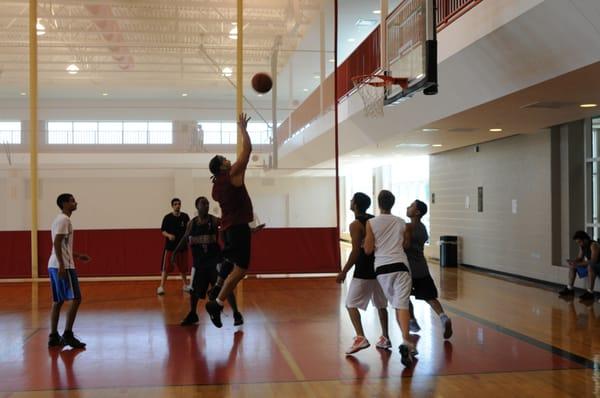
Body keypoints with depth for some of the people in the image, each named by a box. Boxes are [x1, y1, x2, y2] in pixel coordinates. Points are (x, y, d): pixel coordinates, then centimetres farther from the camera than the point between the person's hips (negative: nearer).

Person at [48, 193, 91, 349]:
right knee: (75, 299, -7)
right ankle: (67, 334, -6)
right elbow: (57, 243, -20)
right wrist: (62, 265, -25)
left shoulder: (60, 219, 20)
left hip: (54, 265, 10)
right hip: (63, 266, -10)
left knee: (57, 301, 10)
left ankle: (54, 336, 11)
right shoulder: (64, 220, -11)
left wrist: (77, 255, 30)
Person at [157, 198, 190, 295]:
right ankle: (161, 287, -2)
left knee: (183, 268, 15)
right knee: (166, 268, -5)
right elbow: (163, 231, -4)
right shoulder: (167, 218, -5)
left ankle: (185, 285, 30)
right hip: (170, 246, -3)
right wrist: (169, 235, -23)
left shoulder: (185, 217, 2)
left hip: (182, 246, 3)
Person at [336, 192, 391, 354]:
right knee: (381, 304, 18)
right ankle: (385, 338, 22)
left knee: (351, 305, 1)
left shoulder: (355, 224, -12)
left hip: (364, 271, -7)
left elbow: (356, 251, -17)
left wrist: (344, 272, -12)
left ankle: (360, 338, -11)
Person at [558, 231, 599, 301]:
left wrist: (578, 264, -36)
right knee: (572, 266, 5)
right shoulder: (582, 246, 2)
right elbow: (579, 258, 7)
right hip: (590, 265, 9)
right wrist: (573, 261, -15)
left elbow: (593, 261, -33)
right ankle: (569, 289, 5)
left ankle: (590, 293, -39)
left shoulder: (594, 245, -25)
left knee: (590, 266, -40)